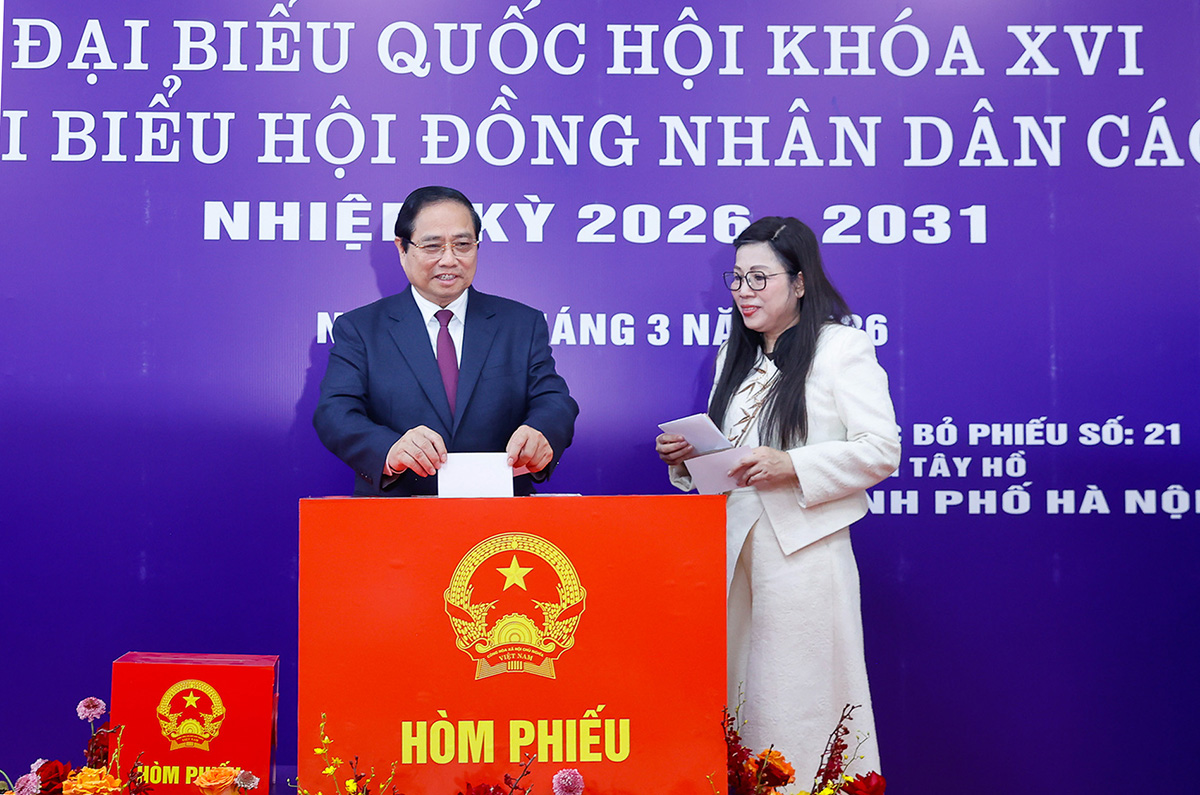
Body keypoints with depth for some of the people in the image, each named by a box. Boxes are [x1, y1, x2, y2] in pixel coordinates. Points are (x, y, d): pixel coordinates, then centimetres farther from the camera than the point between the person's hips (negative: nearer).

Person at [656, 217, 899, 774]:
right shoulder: (734, 357, 19)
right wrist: (686, 458, 3)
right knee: (733, 693, 8)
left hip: (802, 546, -6)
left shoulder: (842, 346, -2)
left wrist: (790, 466, -19)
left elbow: (882, 451, -9)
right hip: (732, 543, 6)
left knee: (798, 701, -3)